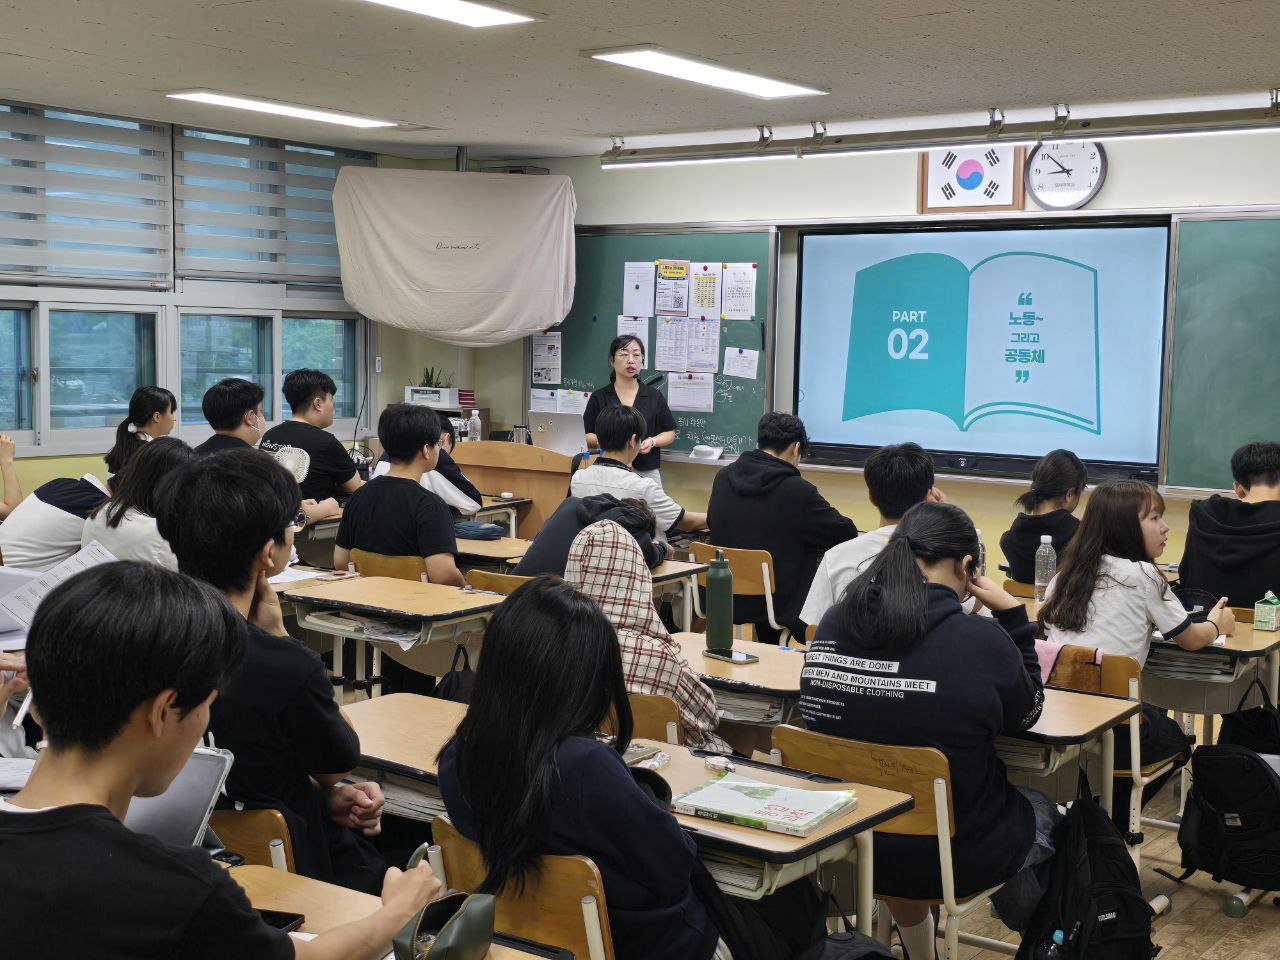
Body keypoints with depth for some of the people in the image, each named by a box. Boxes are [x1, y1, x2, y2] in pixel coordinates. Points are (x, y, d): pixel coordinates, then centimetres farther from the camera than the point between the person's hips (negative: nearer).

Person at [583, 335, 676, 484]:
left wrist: (652, 441, -9)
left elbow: (670, 433, 12)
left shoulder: (654, 396, 6)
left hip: (647, 472, 1)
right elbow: (585, 437, 5)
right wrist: (606, 441, -15)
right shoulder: (599, 397, 4)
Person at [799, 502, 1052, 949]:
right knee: (1043, 805, 30)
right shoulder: (980, 640, -24)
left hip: (851, 849, 3)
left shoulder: (832, 624, -11)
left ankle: (918, 949, 50)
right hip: (958, 859, -3)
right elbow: (1026, 714, -3)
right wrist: (1012, 614, 1)